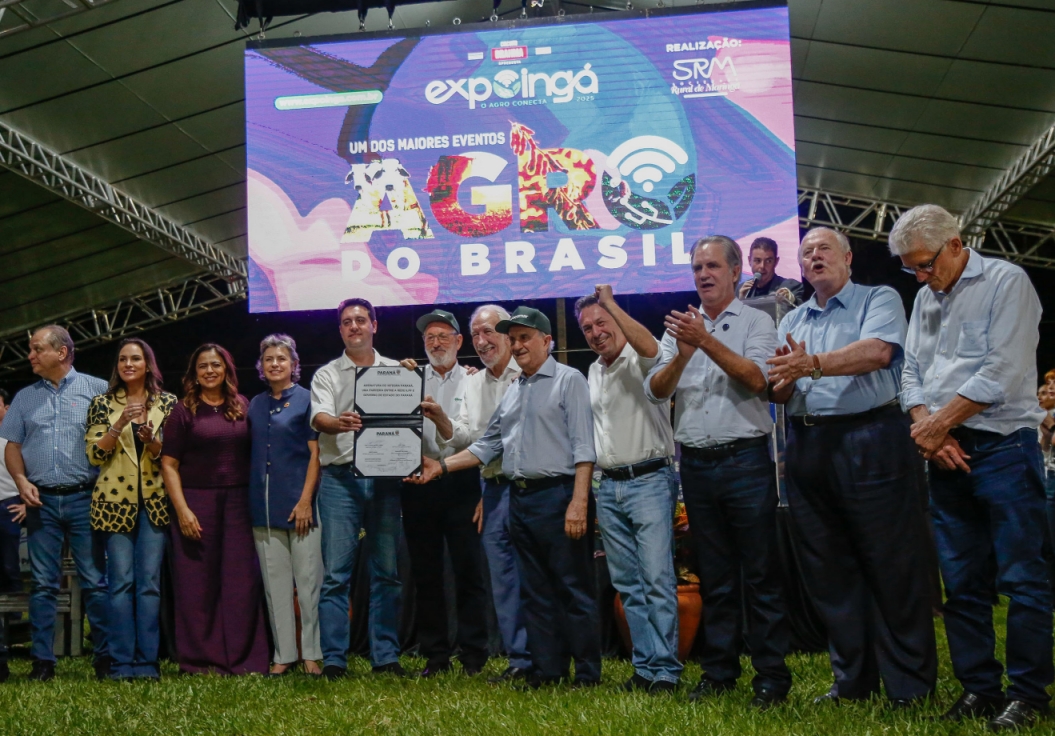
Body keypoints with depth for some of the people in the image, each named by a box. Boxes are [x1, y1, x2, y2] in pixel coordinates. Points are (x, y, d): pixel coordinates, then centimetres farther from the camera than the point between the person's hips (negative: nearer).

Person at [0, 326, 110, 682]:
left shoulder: (97, 389, 3)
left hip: (84, 497, -3)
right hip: (41, 500, 3)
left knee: (95, 581, -2)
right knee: (43, 583, 4)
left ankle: (106, 658, 3)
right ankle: (42, 661, 9)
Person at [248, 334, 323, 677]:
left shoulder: (306, 399, -1)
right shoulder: (255, 405, 14)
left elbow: (316, 453, -5)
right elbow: (251, 454, 16)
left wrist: (306, 499, -13)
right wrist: (250, 500, 8)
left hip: (299, 502, -5)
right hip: (264, 506, 5)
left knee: (308, 580, -3)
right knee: (275, 583, 7)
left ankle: (312, 654, 5)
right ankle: (284, 655, 13)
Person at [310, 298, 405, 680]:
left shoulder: (396, 372, 16)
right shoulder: (327, 375, 11)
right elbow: (318, 418, -5)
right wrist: (339, 423, -28)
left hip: (385, 476, 2)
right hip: (340, 479, -1)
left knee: (387, 570, 3)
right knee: (336, 572, -4)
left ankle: (386, 656, 10)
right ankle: (333, 660, 1)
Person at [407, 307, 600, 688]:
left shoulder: (569, 380, -3)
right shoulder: (513, 391, 20)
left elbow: (584, 446, -11)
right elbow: (487, 445, 21)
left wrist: (579, 501, -19)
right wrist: (441, 466, 11)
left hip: (558, 495, -8)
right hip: (520, 497, 8)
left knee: (573, 588, -4)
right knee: (535, 591, 10)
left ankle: (587, 673, 2)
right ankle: (546, 668, 17)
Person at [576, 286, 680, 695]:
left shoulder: (639, 362, -4)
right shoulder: (592, 373, 18)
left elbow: (650, 347, -31)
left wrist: (609, 302, -22)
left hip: (649, 480, -7)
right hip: (608, 487, 8)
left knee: (658, 579, -9)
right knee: (628, 583, 8)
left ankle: (665, 669, -5)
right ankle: (645, 667, 13)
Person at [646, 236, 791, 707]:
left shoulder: (756, 322, 2)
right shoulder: (680, 327, 13)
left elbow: (756, 378, -14)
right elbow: (656, 390, 2)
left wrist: (705, 341, -20)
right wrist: (682, 355, -16)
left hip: (746, 460, -4)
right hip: (696, 464, 4)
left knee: (761, 574, -2)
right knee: (714, 577, 11)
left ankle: (772, 675, 5)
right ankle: (719, 671, 19)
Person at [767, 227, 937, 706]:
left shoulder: (879, 300, 3)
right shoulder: (792, 322, 19)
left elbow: (877, 352, -17)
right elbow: (777, 391, 12)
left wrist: (814, 364, -27)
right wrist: (787, 381, -11)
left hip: (870, 443, -6)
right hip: (807, 447, 6)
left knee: (892, 568, -3)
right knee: (829, 572, 9)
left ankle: (911, 685, 6)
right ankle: (854, 681, 19)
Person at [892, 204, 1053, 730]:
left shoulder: (1005, 282, -5)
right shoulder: (925, 299, 16)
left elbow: (1002, 372, -15)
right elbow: (911, 373, 12)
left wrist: (938, 423, -10)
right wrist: (929, 433, -5)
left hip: (1002, 448, -7)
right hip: (946, 455, 7)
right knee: (961, 581, 9)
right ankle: (979, 688, 17)